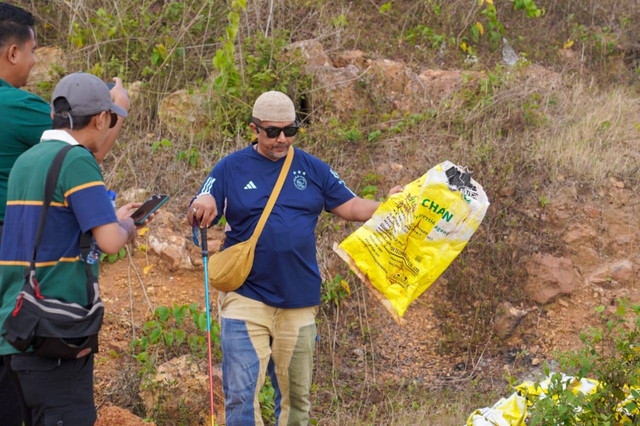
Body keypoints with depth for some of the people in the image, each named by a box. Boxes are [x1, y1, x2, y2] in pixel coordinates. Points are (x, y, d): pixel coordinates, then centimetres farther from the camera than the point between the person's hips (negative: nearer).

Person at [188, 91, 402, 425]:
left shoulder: (312, 168, 7)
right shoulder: (231, 168, 0)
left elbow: (351, 207, 6)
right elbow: (196, 217, -5)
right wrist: (200, 207, -28)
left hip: (298, 299, 3)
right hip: (245, 296, -3)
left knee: (295, 395, 12)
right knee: (241, 393, -12)